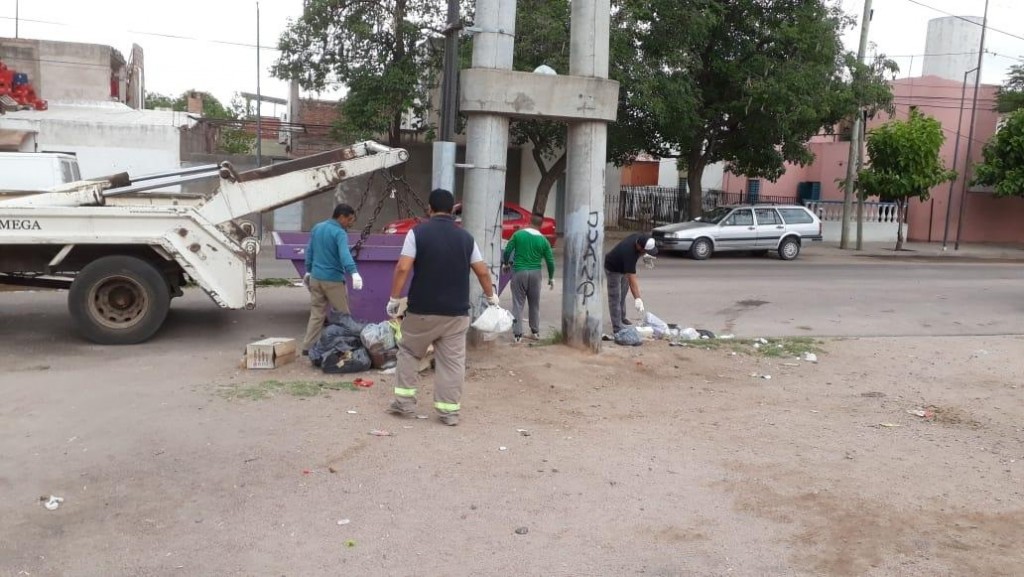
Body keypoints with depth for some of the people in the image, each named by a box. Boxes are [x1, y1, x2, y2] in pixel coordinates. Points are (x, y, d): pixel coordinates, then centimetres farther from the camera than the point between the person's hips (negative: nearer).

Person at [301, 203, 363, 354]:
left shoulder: (316, 228, 9)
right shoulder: (340, 233, -14)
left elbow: (309, 251, 17)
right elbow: (345, 254, -31)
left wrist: (308, 271, 28)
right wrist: (354, 272, -44)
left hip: (315, 278, 7)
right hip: (333, 280, -7)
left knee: (316, 314, 11)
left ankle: (308, 347, 9)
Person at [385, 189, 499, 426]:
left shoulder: (418, 232, -4)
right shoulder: (465, 237, 6)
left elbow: (403, 268, -12)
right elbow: (482, 271, 9)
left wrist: (394, 298, -4)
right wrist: (490, 295, 25)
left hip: (422, 310, -2)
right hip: (456, 312, 2)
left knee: (409, 352, 17)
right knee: (452, 362, 7)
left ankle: (405, 402, 18)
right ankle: (449, 410, 8)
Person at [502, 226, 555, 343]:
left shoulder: (518, 234, 0)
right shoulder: (543, 240, 3)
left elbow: (507, 251, -1)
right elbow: (550, 261, 3)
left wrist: (505, 263, 17)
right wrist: (551, 278, 14)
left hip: (519, 272, -1)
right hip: (535, 273, 1)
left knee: (518, 304, 3)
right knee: (535, 304, 15)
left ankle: (517, 334, 1)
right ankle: (535, 332, 22)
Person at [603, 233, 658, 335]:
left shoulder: (639, 238, -22)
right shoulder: (629, 253, -43)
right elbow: (632, 278, -45)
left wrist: (644, 254, -9)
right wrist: (637, 299, -48)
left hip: (623, 267, 9)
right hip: (613, 269, -9)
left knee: (622, 296, 22)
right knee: (615, 298, -9)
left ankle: (622, 318, 39)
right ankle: (617, 328, -9)